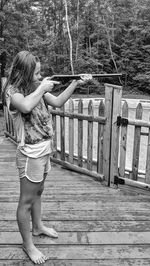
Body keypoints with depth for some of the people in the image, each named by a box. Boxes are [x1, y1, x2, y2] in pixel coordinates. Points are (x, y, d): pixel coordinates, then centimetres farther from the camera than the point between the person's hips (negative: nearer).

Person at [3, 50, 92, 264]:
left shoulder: (35, 87, 6)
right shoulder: (13, 91, -16)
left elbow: (58, 102, 12)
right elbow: (26, 106, -38)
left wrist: (75, 83, 5)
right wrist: (41, 88, -23)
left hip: (44, 149, 8)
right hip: (30, 152, -8)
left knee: (38, 191, 23)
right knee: (27, 200, 6)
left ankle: (38, 227, 44)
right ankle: (28, 244, 22)